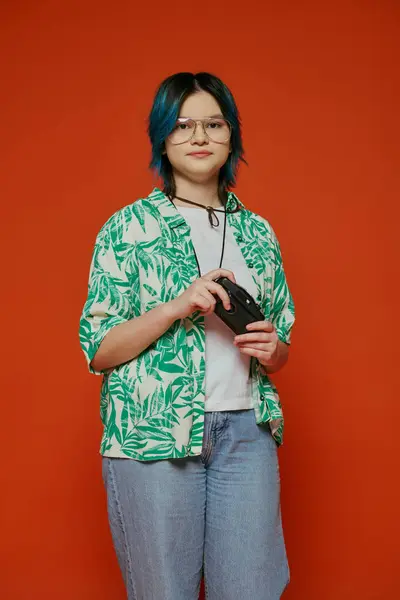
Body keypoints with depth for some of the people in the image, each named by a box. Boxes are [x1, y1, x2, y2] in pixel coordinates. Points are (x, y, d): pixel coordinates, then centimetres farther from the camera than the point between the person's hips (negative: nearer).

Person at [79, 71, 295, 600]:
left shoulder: (258, 232, 11)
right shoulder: (130, 227, 0)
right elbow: (97, 350, -5)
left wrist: (271, 351, -5)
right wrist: (178, 306, -18)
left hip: (247, 432, 3)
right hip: (154, 436, -3)